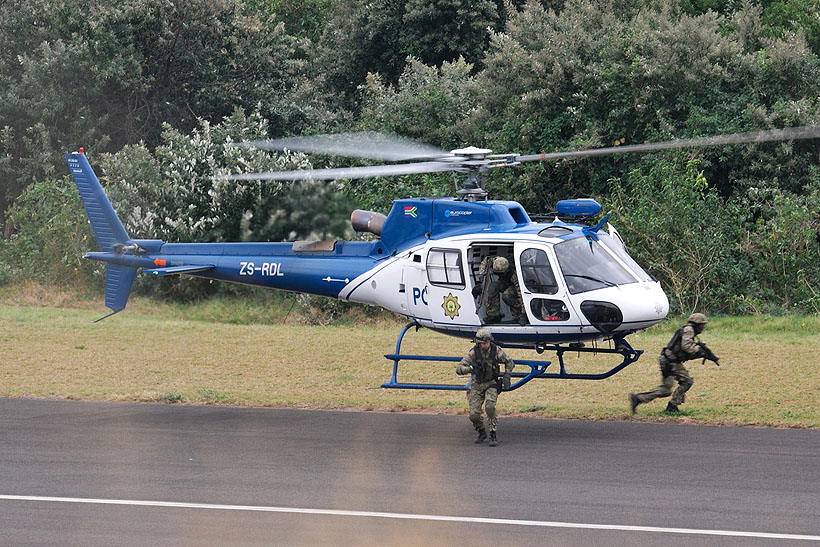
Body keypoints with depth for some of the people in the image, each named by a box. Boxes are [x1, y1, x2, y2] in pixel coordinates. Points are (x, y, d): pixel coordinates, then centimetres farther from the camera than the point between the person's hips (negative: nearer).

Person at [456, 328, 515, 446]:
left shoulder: (496, 350, -11)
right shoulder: (473, 352, -16)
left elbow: (509, 362, 7)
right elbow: (459, 369, -19)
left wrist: (506, 376, -5)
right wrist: (470, 369, -39)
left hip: (491, 383, -1)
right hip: (477, 384, 1)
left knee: (490, 407, -27)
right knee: (474, 414, -9)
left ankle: (493, 435, -14)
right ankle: (482, 433, 21)